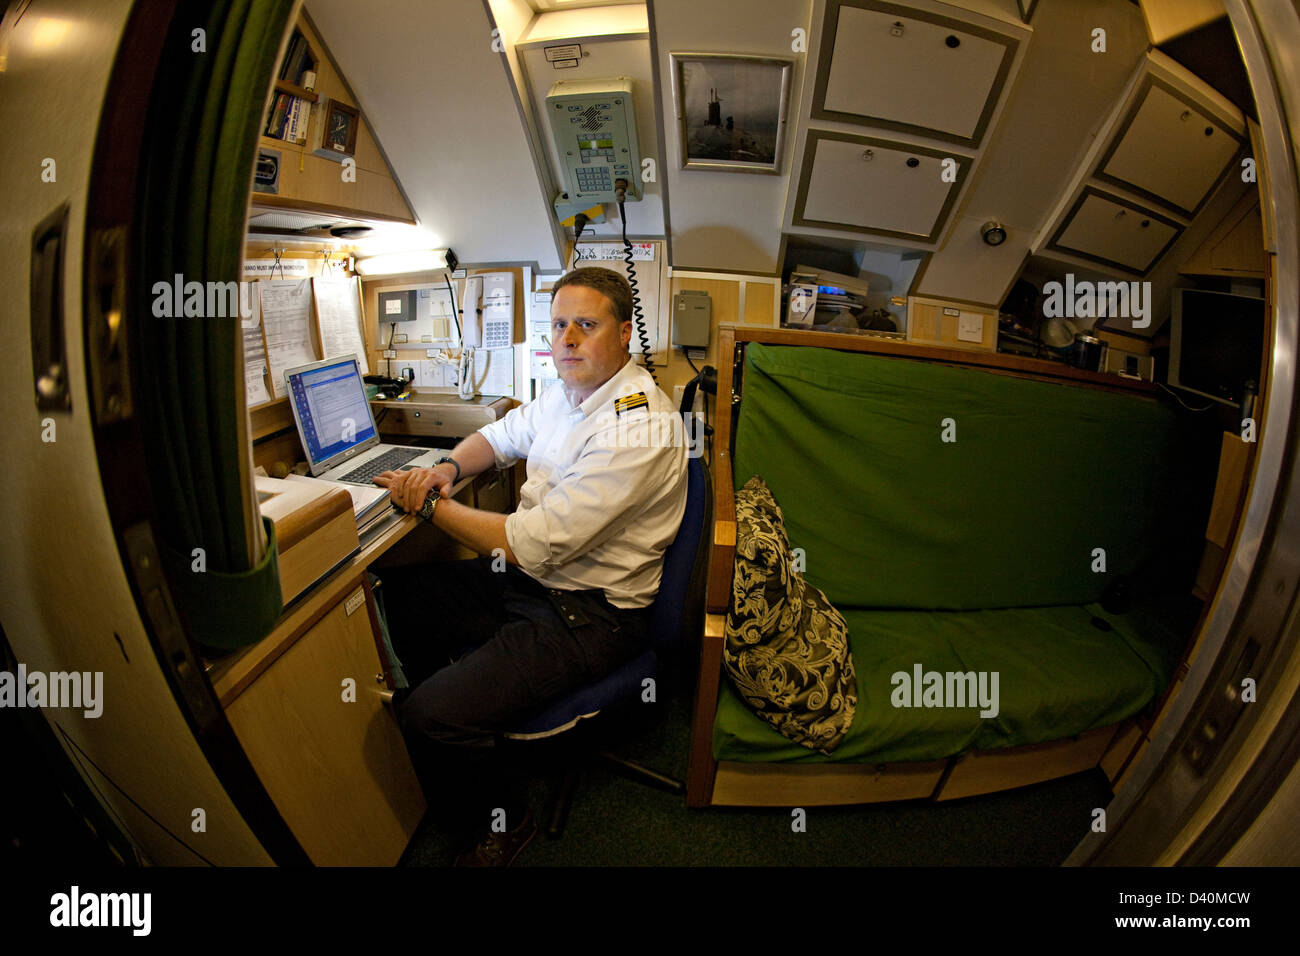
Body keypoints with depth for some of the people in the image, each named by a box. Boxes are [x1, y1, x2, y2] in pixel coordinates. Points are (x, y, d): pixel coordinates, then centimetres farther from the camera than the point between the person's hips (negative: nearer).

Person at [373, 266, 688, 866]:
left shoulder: (640, 429, -26)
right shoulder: (567, 393, 4)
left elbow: (533, 544, -27)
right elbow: (498, 436, 20)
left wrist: (430, 505, -13)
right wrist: (448, 467, -4)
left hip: (592, 613, -9)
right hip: (533, 577, 9)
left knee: (432, 716, -18)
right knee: (400, 592, 14)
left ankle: (504, 821, 15)